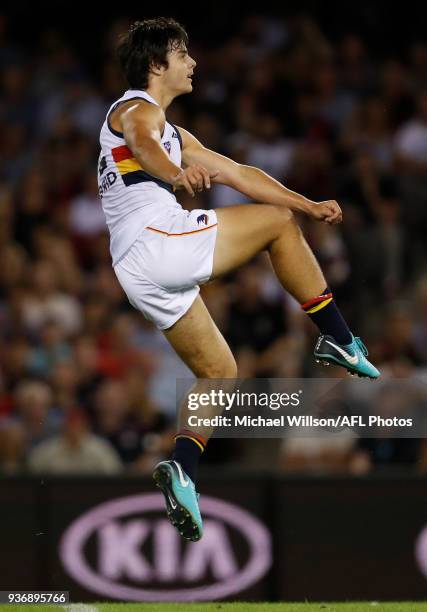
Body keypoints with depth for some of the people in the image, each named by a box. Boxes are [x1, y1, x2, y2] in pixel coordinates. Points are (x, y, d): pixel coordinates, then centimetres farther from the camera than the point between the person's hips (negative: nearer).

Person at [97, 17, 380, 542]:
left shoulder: (173, 133, 32)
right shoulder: (138, 109, 1)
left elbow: (238, 174, 31)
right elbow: (143, 145, -25)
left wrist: (310, 206, 24)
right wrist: (177, 173, -48)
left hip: (138, 276, 10)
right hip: (160, 238, -10)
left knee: (219, 373, 10)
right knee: (278, 222, 3)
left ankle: (182, 469, -8)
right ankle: (338, 339, 2)